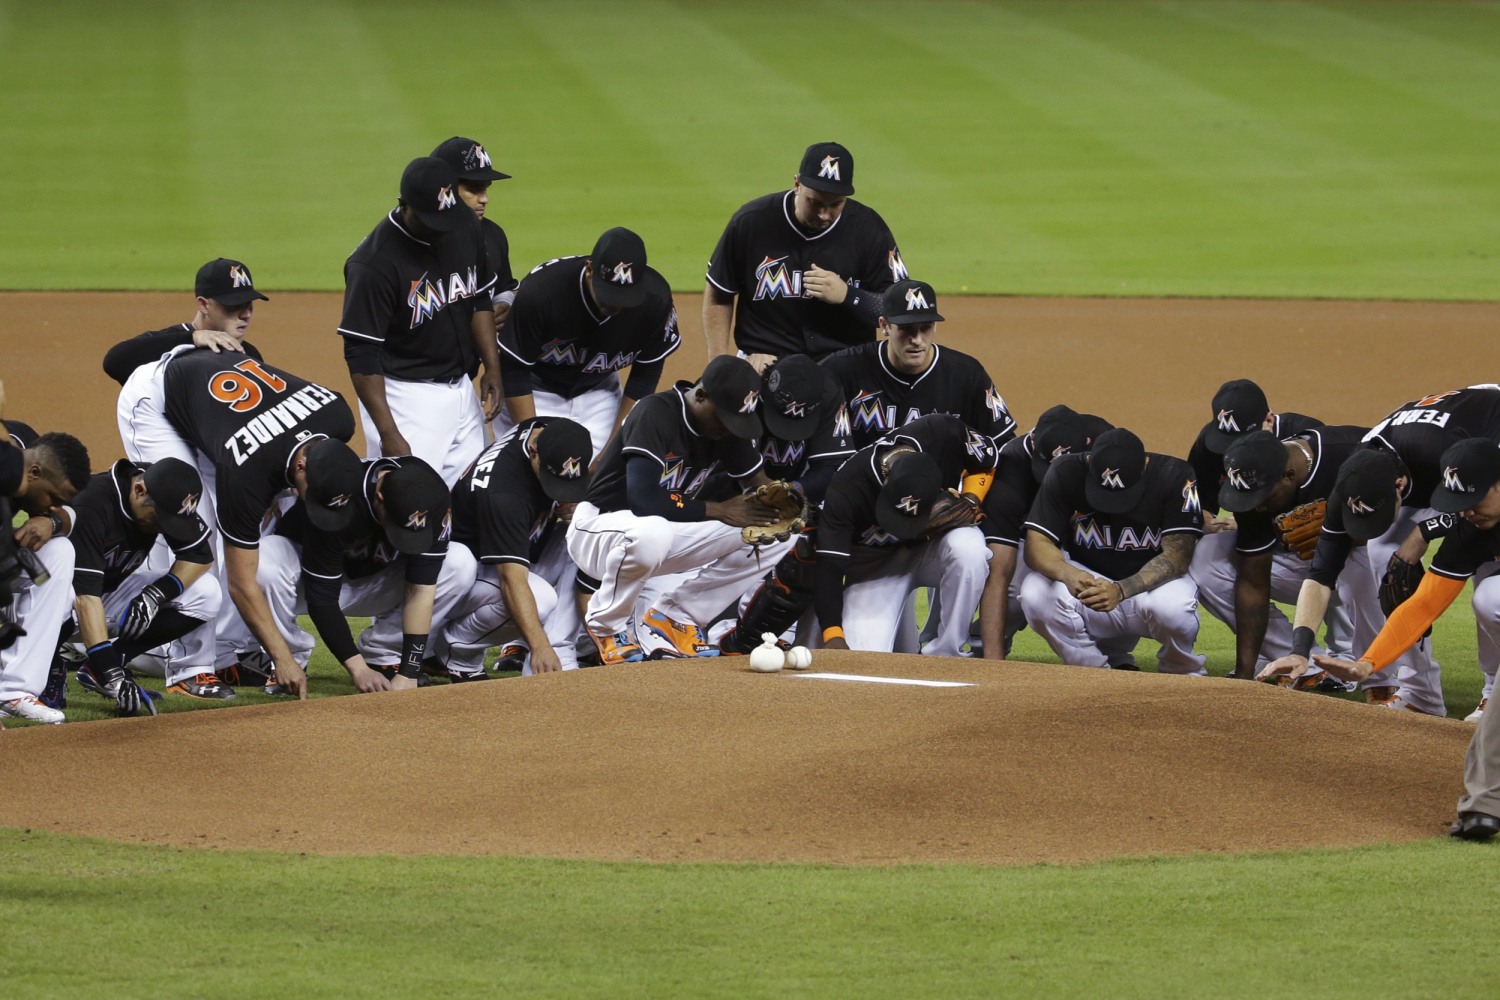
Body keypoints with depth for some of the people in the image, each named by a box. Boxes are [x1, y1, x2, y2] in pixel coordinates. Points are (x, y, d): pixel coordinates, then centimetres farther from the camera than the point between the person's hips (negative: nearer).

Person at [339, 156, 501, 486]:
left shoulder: (465, 227, 0)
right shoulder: (375, 262, -21)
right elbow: (361, 354, -20)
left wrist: (492, 367, 6)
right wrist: (388, 434, -24)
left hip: (463, 389, 7)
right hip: (406, 395, -7)